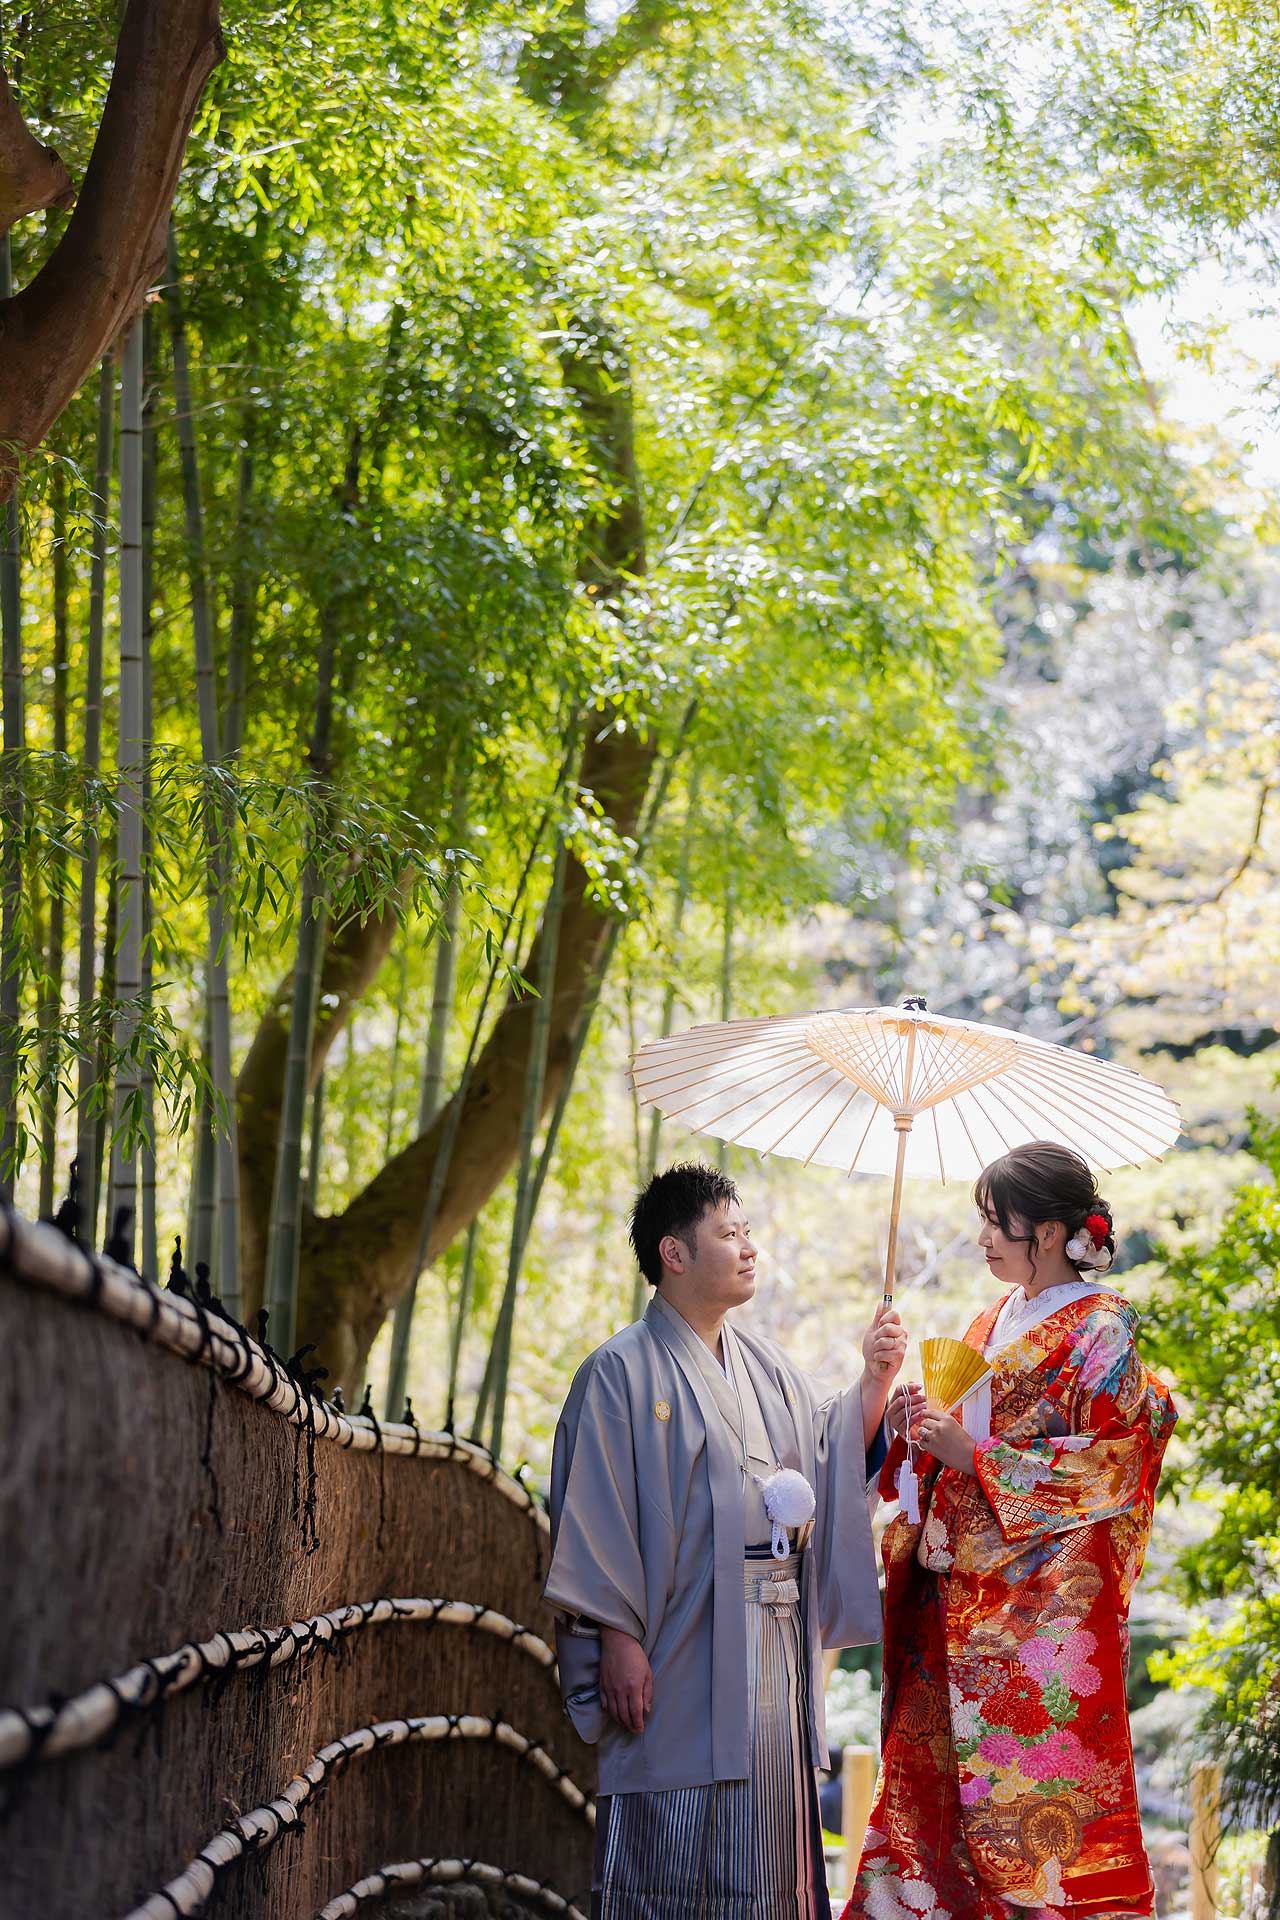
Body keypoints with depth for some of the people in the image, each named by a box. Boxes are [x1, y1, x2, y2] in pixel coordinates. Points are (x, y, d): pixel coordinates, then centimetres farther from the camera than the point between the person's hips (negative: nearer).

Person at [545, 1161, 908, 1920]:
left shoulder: (766, 1366, 16)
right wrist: (617, 1639, -17)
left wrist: (875, 1381, 1)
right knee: (675, 1857, -5)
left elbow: (836, 1453, 16)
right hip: (682, 1654, -7)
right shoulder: (624, 1371, -6)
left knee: (766, 1852, 9)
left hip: (773, 1651, 7)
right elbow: (597, 1514, -10)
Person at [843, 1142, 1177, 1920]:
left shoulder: (1100, 1329, -6)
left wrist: (973, 1453, -15)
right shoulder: (993, 1324, 17)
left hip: (1049, 1597, -7)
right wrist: (916, 1425, 2)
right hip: (962, 1587, 7)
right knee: (930, 1767, 3)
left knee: (1040, 1785, -8)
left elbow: (1107, 1465, -13)